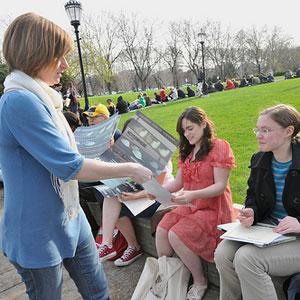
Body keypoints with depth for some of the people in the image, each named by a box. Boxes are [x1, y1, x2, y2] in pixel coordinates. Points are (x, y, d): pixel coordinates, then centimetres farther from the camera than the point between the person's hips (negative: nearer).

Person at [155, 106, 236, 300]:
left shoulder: (219, 147, -8)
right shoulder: (187, 152, 15)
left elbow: (220, 186, -15)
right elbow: (177, 183, 10)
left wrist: (193, 195, -30)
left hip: (213, 208, -6)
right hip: (190, 207, 7)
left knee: (176, 235, -23)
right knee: (161, 230, -16)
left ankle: (200, 281, -1)